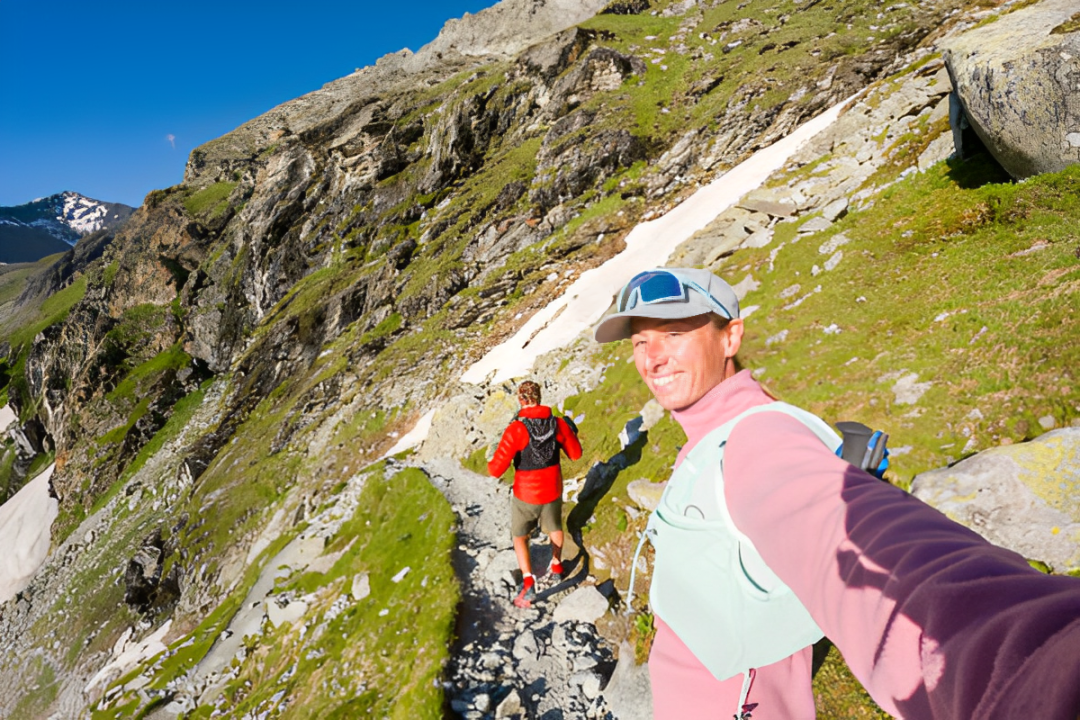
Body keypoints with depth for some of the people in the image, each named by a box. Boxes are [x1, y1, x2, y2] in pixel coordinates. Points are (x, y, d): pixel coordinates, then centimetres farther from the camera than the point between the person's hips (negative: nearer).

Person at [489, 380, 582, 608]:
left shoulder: (515, 430, -27)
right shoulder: (558, 424, -14)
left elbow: (496, 469, -26)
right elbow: (576, 454, 1)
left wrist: (492, 463, -3)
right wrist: (572, 433, 19)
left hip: (526, 495, -3)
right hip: (553, 491, 4)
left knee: (520, 537, 18)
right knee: (554, 528, 30)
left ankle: (528, 583, 3)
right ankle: (556, 565, 51)